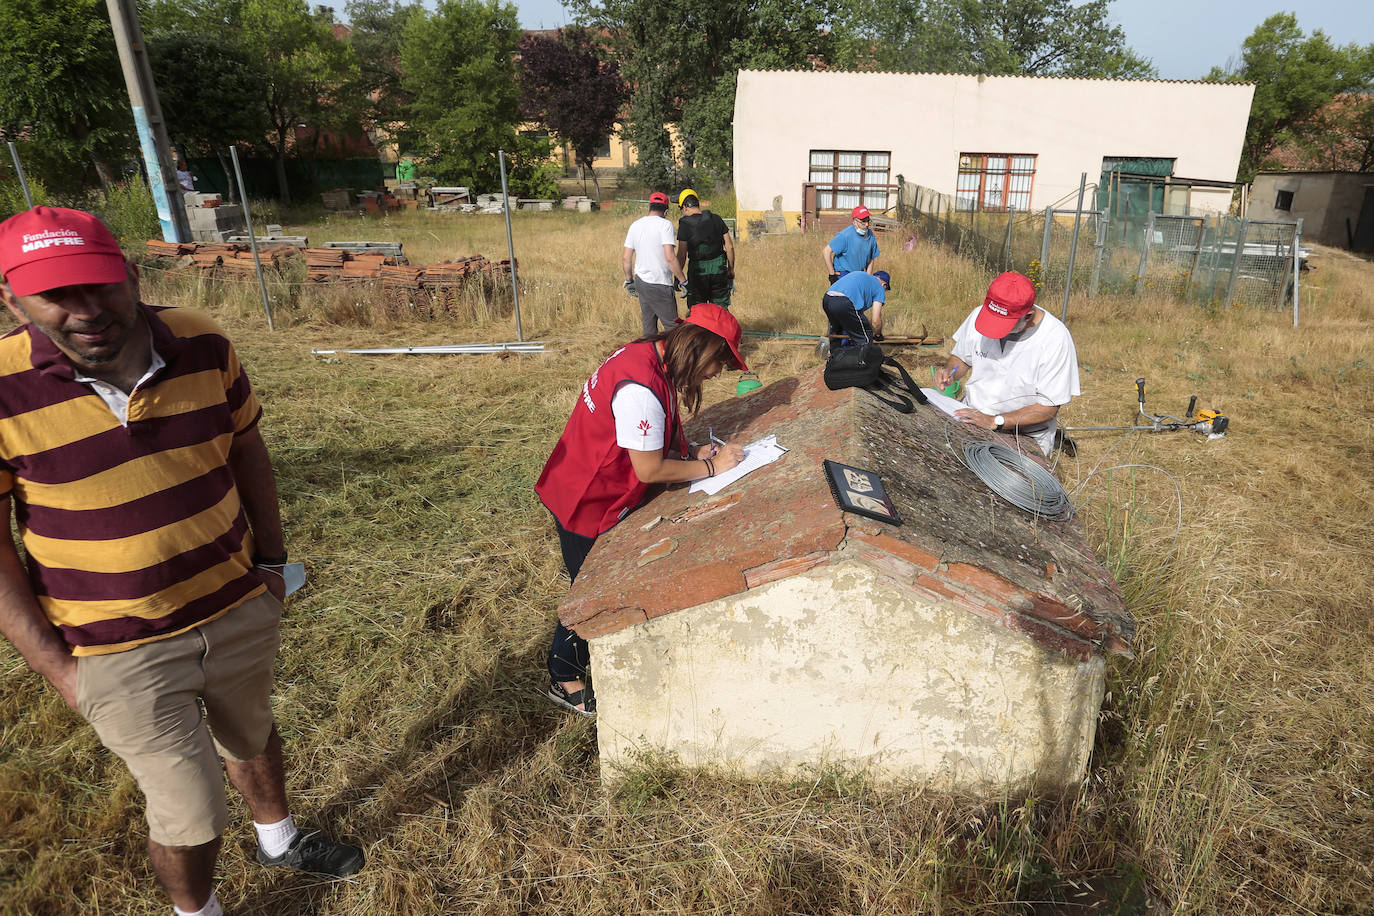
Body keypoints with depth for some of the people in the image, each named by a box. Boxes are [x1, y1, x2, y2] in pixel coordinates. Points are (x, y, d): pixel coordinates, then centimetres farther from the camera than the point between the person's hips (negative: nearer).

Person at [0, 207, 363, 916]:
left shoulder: (202, 347, -10)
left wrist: (271, 559, 7)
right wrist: (58, 668, -12)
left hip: (240, 610, 4)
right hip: (119, 652, -3)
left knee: (250, 734, 28)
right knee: (190, 815, 8)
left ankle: (279, 841, 58)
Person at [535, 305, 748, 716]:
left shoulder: (652, 358, -2)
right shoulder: (641, 388, -33)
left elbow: (650, 441, 10)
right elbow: (650, 470, -26)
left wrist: (691, 455, -4)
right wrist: (709, 468, -16)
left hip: (608, 493, 9)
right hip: (585, 502, -9)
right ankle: (565, 682, 30)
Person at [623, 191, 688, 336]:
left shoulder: (635, 225, 9)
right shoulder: (665, 224, -11)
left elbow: (625, 257, 10)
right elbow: (670, 258, -19)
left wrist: (629, 280, 22)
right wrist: (683, 280, -11)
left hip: (640, 281, 7)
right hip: (660, 285, -7)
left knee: (648, 327, 14)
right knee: (672, 326, -1)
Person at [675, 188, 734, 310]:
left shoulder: (685, 224, -7)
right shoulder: (716, 219, 4)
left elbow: (682, 254, -10)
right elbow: (729, 246, 4)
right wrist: (731, 269, 13)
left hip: (697, 272, -3)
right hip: (719, 270, 3)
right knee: (721, 309, 11)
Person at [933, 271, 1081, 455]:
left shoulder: (1055, 339, -18)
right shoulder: (979, 314, -5)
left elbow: (1049, 408, -15)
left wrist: (995, 422, -24)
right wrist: (949, 372, -9)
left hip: (1025, 436, -4)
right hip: (971, 413, 4)